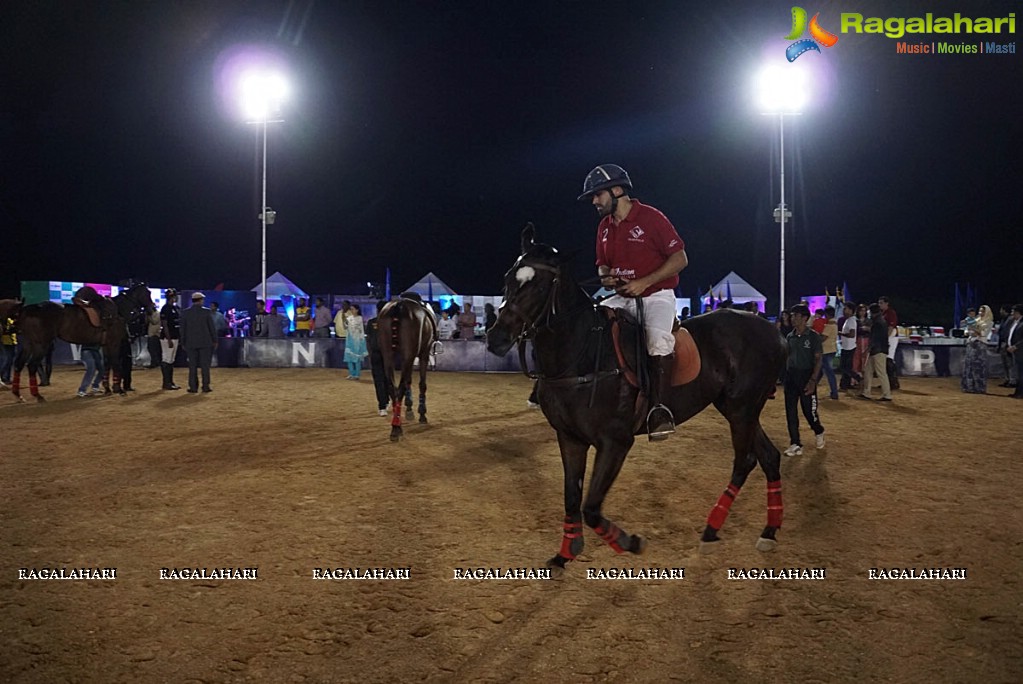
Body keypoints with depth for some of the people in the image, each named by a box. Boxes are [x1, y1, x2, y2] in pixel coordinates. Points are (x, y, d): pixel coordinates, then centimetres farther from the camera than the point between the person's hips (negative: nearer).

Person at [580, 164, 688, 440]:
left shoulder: (651, 217, -10)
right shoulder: (604, 227, 10)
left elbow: (680, 258, -11)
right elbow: (602, 264, 23)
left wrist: (644, 282, -19)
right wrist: (604, 276, -3)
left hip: (656, 295, -7)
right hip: (622, 297, 7)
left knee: (658, 339, -33)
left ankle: (658, 408, -28)